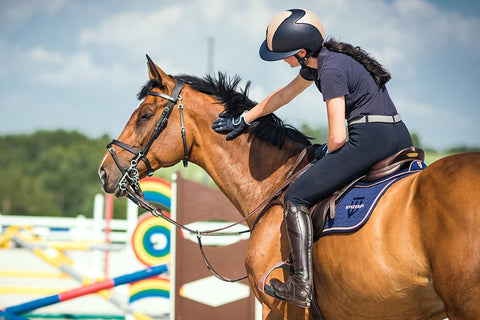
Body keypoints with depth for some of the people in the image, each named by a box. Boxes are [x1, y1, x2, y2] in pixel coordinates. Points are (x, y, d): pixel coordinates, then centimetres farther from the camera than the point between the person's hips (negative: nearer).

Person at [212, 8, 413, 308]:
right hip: (401, 139, 10)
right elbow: (284, 94, 31)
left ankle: (302, 286, -11)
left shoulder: (331, 71, -13)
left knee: (297, 197, -4)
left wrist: (325, 152, 7)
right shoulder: (318, 60, 15)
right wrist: (243, 119, 37)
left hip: (370, 138, -10)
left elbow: (337, 137, -15)